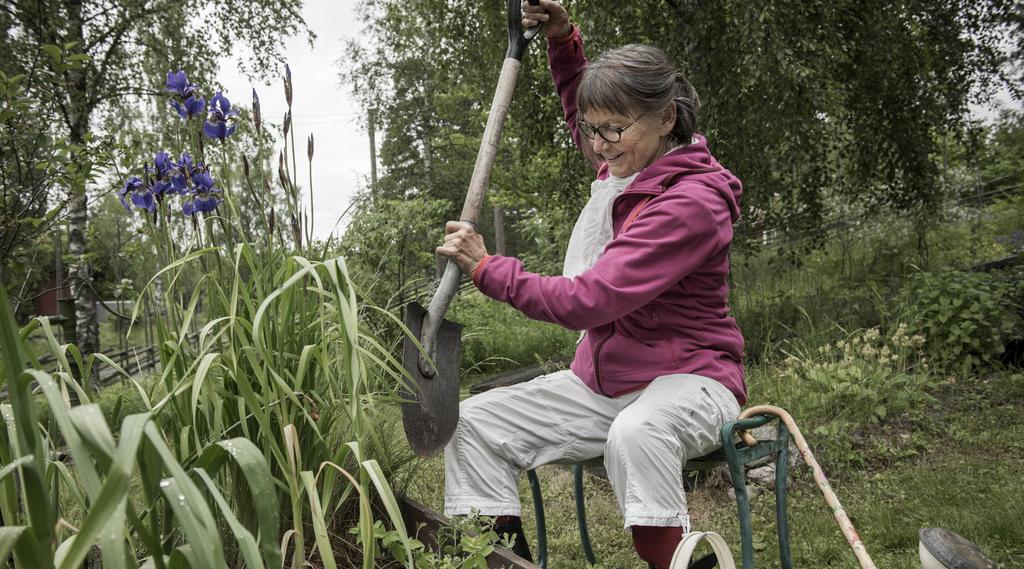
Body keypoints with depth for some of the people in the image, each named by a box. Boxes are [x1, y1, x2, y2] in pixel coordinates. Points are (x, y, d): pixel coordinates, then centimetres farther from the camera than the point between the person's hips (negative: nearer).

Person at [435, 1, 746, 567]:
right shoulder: (631, 164, 4)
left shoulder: (692, 202, -21)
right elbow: (581, 110, 29)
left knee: (635, 432, -42)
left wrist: (486, 266, -17)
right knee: (475, 423, -4)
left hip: (686, 380, -8)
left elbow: (586, 301, -26)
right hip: (601, 381, 8)